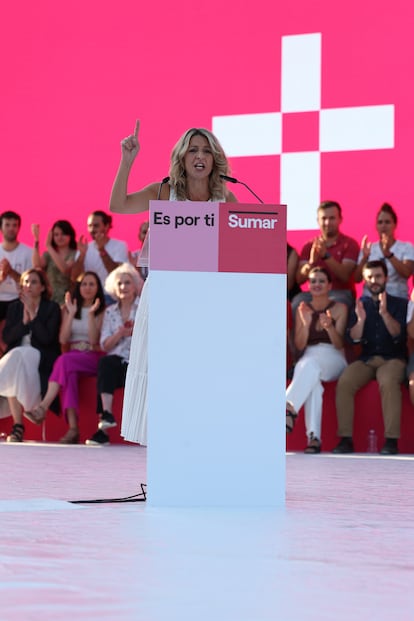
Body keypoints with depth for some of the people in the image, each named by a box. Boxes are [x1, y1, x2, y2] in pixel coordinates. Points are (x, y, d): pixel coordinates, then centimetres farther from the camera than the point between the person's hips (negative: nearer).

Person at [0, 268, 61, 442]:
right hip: (15, 355, 3)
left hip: (41, 359, -3)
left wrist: (33, 315, -10)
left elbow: (47, 338, -9)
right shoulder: (14, 307, 15)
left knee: (18, 358, -34)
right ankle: (17, 426, -38)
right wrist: (24, 321, -8)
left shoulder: (52, 308, 5)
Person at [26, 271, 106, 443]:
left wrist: (91, 314, -12)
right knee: (69, 373, -36)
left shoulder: (102, 311, 9)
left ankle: (43, 407, -44)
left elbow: (94, 340, -5)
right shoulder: (68, 308, 17)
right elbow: (63, 340, 4)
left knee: (65, 360, -35)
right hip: (73, 356, 2)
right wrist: (71, 314, -4)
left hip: (93, 358, -2)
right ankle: (73, 429, -48)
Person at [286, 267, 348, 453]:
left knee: (310, 364, -39)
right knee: (313, 382, -37)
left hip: (333, 360, -1)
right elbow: (299, 345, 7)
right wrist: (305, 323, -11)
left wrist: (330, 327, -21)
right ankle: (313, 436, -50)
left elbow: (339, 345, -1)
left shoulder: (339, 309, 8)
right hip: (308, 359, 1)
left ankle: (290, 406, -57)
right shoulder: (303, 309, 14)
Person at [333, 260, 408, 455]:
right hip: (366, 359, 3)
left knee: (388, 381, -38)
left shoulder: (399, 304, 6)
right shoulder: (361, 304, 14)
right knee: (344, 383, -28)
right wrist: (360, 319, -15)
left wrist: (385, 313, -23)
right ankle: (346, 439, -27)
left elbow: (398, 334, -8)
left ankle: (392, 440, -38)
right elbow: (354, 339, 5)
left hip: (393, 358, -3)